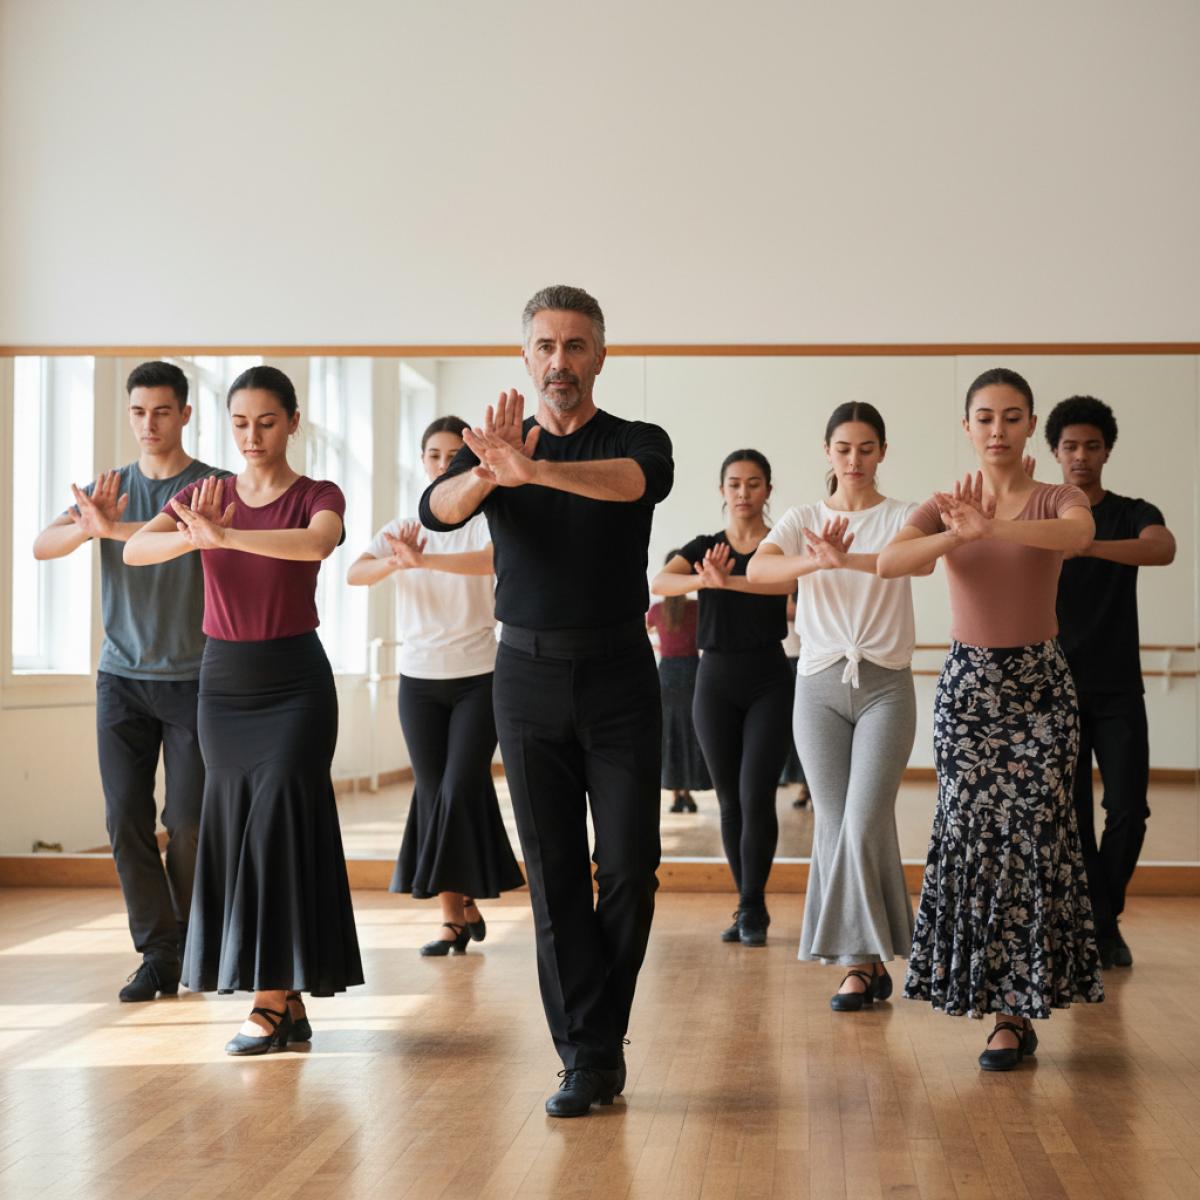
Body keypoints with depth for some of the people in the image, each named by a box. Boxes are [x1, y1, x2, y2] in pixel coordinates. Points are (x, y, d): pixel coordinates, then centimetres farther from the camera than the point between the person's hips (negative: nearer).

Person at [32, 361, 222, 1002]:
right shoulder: (107, 488, 8)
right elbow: (42, 545, -6)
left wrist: (115, 528, -37)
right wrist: (86, 527, -28)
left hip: (192, 678, -3)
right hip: (122, 677, 3)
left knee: (187, 821, -2)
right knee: (125, 817, -2)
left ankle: (185, 938, 20)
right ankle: (157, 950, 6)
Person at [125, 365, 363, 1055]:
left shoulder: (317, 497, -4)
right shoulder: (204, 497, 5)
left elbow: (318, 542, -29)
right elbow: (135, 550, -13)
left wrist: (225, 534, -42)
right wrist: (195, 536, -34)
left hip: (295, 680, -4)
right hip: (223, 679, 4)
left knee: (278, 823, -11)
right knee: (236, 830, 5)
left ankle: (272, 999, -7)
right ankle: (289, 1001, 13)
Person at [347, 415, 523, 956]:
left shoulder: (484, 521, -3)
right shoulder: (402, 529, 6)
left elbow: (495, 558, -27)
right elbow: (354, 572, -11)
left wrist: (423, 560, -40)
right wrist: (396, 562, -33)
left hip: (477, 676, -3)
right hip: (419, 678, 3)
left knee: (460, 790, -9)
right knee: (433, 793, 3)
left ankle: (461, 901, 7)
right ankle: (456, 911, 11)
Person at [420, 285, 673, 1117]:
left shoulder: (639, 442, 0)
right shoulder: (493, 452, 6)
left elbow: (639, 481, -26)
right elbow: (437, 510, -16)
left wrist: (534, 469, -44)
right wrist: (490, 474, -40)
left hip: (619, 677, -1)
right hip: (529, 675, 1)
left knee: (629, 868, -4)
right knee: (554, 875, 1)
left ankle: (596, 1044, 14)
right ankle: (588, 1058, 8)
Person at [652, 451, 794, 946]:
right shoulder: (704, 547, 6)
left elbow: (787, 581, -24)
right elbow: (659, 582, -14)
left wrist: (727, 581, -38)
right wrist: (703, 579, -35)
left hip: (769, 681, -3)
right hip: (716, 680, 3)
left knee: (757, 796, -10)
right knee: (730, 799, 7)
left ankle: (752, 909, 0)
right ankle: (749, 906, 18)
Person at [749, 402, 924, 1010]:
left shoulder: (904, 516, 2)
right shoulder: (803, 518, 6)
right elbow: (757, 569, -13)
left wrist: (846, 559, -39)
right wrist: (817, 561, -34)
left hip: (885, 684, -2)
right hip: (819, 684, 2)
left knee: (865, 821, -11)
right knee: (833, 822, 2)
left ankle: (861, 959, 2)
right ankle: (865, 960, 11)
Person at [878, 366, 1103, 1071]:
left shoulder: (1056, 500, 0)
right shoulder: (945, 506, 5)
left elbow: (1078, 535, -26)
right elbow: (888, 561, -14)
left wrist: (991, 529, -40)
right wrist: (958, 536, -32)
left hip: (1040, 684, -2)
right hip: (967, 681, 2)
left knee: (1031, 834, -8)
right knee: (971, 833, -3)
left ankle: (1015, 1011, 1)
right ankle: (1009, 1003, 11)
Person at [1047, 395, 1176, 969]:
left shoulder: (1133, 514, 2)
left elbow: (1164, 549, -22)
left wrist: (1086, 545, -38)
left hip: (1118, 690, 0)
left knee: (1128, 809, -6)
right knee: (1072, 814, 0)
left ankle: (1099, 919, 12)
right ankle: (1102, 926, 12)